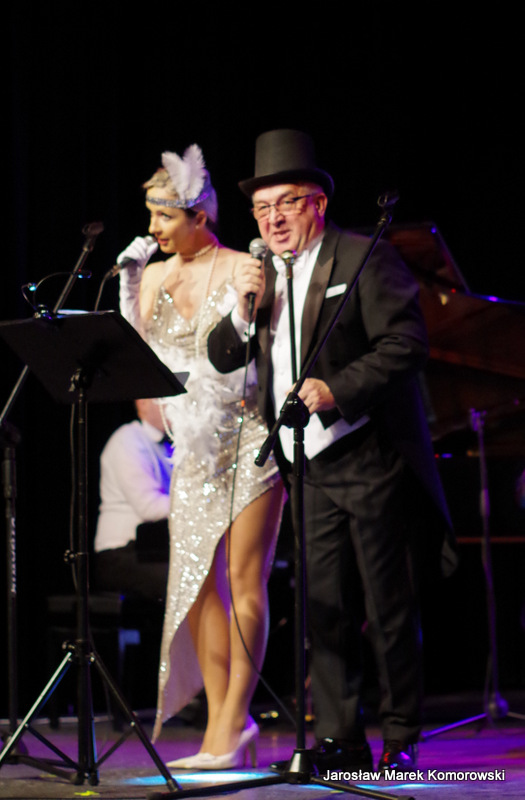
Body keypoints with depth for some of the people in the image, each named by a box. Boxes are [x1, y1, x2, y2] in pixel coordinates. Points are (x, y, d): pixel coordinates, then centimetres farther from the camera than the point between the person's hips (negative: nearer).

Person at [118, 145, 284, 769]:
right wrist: (129, 285, -2)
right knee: (195, 583, 2)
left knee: (243, 581, -6)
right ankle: (222, 722, 8)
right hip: (193, 449, 6)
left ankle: (231, 724, -2)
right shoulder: (154, 276, 9)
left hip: (248, 439, -6)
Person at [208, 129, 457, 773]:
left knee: (388, 610, 0)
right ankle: (340, 740, 11)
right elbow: (221, 359, 14)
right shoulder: (263, 272, 13)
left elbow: (407, 343, -15)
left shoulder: (365, 258, -7)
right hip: (310, 469, 6)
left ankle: (400, 738, 11)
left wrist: (337, 389, -24)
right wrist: (242, 310, -5)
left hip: (372, 460, -6)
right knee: (324, 610, 5)